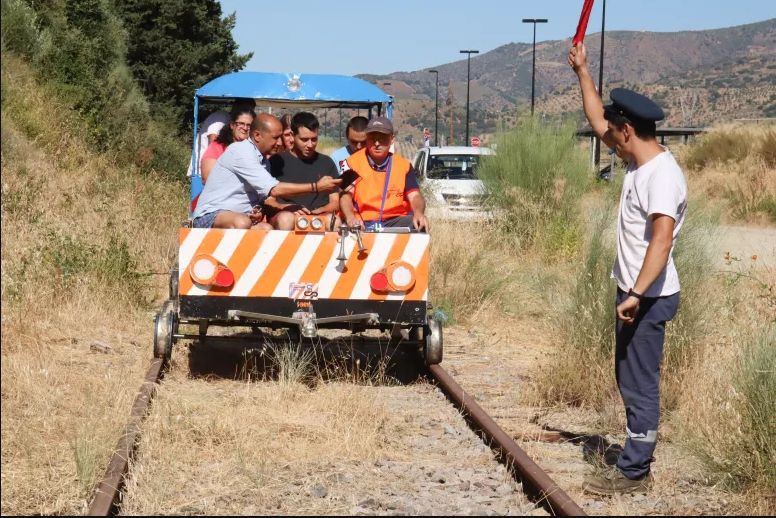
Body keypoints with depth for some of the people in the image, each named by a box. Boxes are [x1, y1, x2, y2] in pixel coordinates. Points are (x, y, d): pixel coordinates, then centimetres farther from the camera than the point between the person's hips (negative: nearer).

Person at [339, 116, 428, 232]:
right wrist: (350, 217, -28)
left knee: (417, 224, -28)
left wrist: (418, 213, -24)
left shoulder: (403, 165, 10)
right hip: (363, 224, -1)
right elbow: (346, 194, -5)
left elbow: (414, 196, 1)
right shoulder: (353, 162, 5)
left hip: (395, 221, 1)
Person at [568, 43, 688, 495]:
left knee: (641, 384, -4)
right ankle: (637, 460, 25)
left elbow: (662, 238, -31)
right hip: (636, 291, 10)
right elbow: (598, 123, 22)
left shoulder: (662, 175, -21)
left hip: (651, 297, -10)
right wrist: (582, 72, 22)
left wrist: (637, 294, -36)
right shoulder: (638, 161, 8)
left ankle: (634, 472, 2)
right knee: (630, 380, 16)